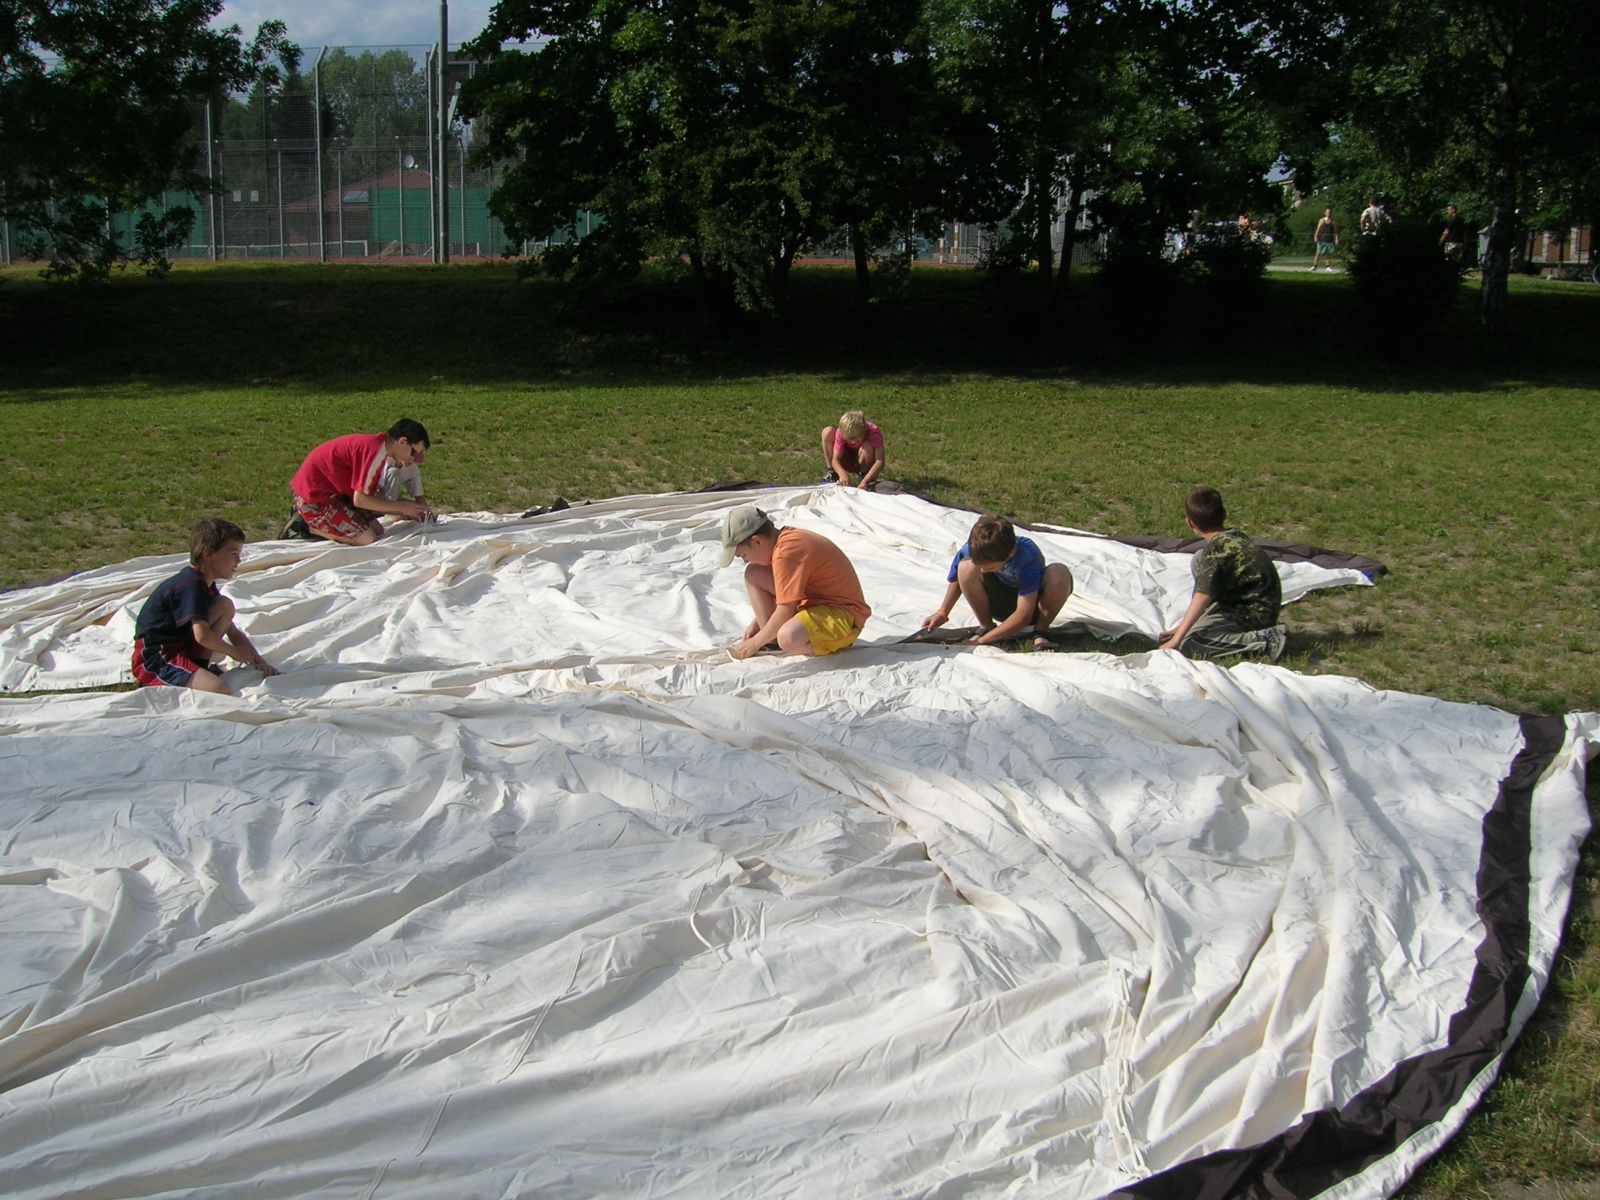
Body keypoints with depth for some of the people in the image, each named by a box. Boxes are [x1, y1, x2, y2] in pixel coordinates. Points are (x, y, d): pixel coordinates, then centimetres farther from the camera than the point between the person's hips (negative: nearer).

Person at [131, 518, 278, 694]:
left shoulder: (207, 586, 14)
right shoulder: (191, 586, -18)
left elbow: (233, 632, 16)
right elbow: (202, 635, -26)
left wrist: (258, 661, 3)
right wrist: (234, 651, -8)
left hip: (181, 649, 10)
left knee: (225, 606, 2)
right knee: (219, 690, -30)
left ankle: (200, 666, -1)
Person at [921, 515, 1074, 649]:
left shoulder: (1027, 557, -35)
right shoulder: (974, 550, -24)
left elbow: (1023, 616, -34)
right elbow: (957, 579, 0)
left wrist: (981, 641, -33)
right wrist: (942, 614, -9)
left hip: (1031, 603, -3)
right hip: (1000, 604, 3)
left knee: (1059, 574, -36)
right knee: (967, 568, -27)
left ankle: (1041, 632, -12)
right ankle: (986, 627, -8)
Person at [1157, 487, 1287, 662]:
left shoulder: (1216, 550, -20)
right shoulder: (1236, 538, 10)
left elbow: (1203, 597, -29)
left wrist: (1177, 639, -30)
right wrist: (1184, 625, 18)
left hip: (1254, 615, -10)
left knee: (1189, 643, -25)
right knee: (1200, 561, 15)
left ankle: (1264, 640, -22)